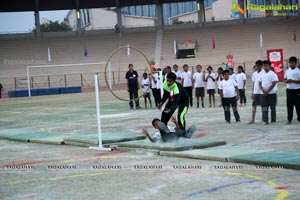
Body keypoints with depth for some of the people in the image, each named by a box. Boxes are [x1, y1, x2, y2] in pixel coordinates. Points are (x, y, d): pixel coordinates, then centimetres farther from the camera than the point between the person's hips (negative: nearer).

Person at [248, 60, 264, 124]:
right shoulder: (254, 74, 10)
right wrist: (252, 93, 13)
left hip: (261, 92, -6)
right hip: (255, 92, 6)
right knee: (254, 105, 3)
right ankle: (253, 119, 5)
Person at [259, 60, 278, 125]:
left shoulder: (272, 74, -6)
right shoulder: (262, 74, 9)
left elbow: (273, 83, -12)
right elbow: (260, 83, 8)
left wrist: (267, 91, -15)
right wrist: (263, 90, -9)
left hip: (272, 93, -4)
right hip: (264, 94, 4)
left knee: (272, 107, 2)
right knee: (264, 107, 0)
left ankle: (273, 120, 9)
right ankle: (265, 120, 2)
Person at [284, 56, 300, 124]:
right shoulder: (287, 71, 10)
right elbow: (285, 80, 14)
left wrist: (293, 81, -21)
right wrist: (286, 81, -8)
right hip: (289, 90, 5)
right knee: (289, 105, 6)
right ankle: (289, 119, 10)